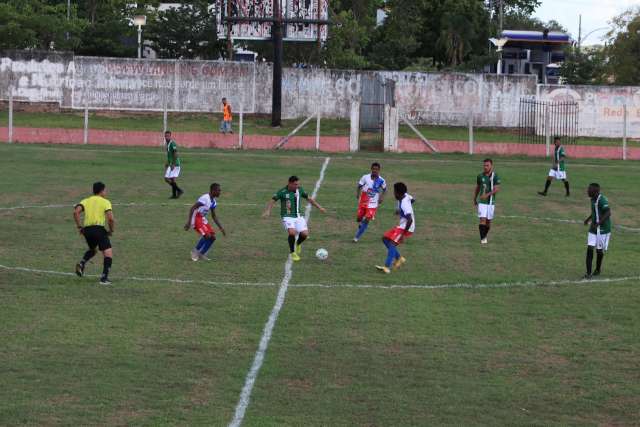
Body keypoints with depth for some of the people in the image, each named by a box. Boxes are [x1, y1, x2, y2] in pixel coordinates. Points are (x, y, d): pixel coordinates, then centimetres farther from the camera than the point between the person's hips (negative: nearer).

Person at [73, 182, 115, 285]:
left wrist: (79, 227, 6)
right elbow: (110, 218, -9)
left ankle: (82, 264, 4)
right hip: (99, 229, -5)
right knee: (108, 253, -1)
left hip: (87, 230, 5)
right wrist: (111, 230, 7)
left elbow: (76, 212, -1)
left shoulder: (86, 201, 16)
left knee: (92, 250, 30)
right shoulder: (105, 202, 5)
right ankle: (104, 278, -13)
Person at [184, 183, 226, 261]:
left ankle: (201, 254, 17)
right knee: (207, 236, -17)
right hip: (196, 219, -9)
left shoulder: (213, 202, 7)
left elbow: (214, 216, 18)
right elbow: (192, 208, -25)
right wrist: (188, 222, -29)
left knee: (213, 237, 7)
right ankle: (196, 251, 2)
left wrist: (221, 228, 16)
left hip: (202, 219, 9)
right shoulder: (205, 198, -23)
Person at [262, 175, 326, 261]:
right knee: (292, 232, -29)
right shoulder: (282, 192, -10)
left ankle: (298, 244, 23)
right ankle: (292, 252, -5)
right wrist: (267, 211, -20)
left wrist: (319, 207, 16)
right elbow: (272, 201, -5)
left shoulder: (299, 190, 2)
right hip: (288, 217, -4)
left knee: (305, 234, -14)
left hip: (298, 216, 4)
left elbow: (309, 198, 15)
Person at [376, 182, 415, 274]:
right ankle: (399, 258, 16)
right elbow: (412, 199, 23)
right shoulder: (405, 196, -1)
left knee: (392, 243, -22)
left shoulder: (404, 204, -28)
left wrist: (403, 234, -31)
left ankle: (387, 267, -29)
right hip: (401, 226, 10)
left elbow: (410, 220, -34)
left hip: (406, 228, -10)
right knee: (385, 239, 12)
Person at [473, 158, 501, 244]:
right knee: (482, 219, -12)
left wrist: (487, 195, -27)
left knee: (488, 221, 8)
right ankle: (482, 238, -10)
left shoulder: (495, 176, -6)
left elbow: (497, 189, -15)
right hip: (482, 202, 1)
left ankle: (485, 235, 30)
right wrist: (474, 199, 21)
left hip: (491, 202, -1)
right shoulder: (480, 176, 2)